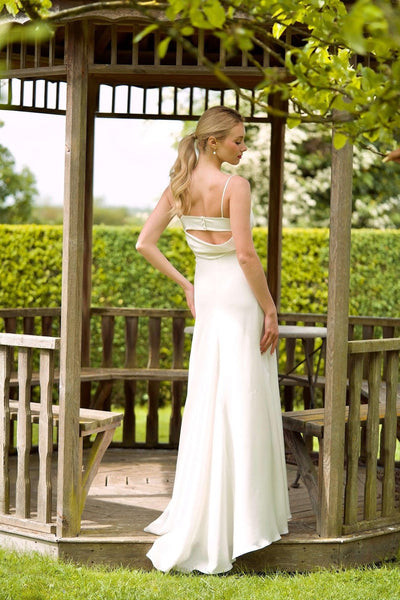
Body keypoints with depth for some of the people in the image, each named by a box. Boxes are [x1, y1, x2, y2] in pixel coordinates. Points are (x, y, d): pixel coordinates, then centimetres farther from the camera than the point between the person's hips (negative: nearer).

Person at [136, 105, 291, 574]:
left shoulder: (179, 186, 5)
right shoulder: (235, 187, -16)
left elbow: (145, 244, 3)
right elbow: (245, 255, -20)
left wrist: (183, 284, 12)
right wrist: (271, 310, -12)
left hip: (207, 298, 7)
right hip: (240, 295, -7)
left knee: (208, 403, 15)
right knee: (241, 406, -1)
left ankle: (198, 513, 22)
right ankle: (236, 522, 2)